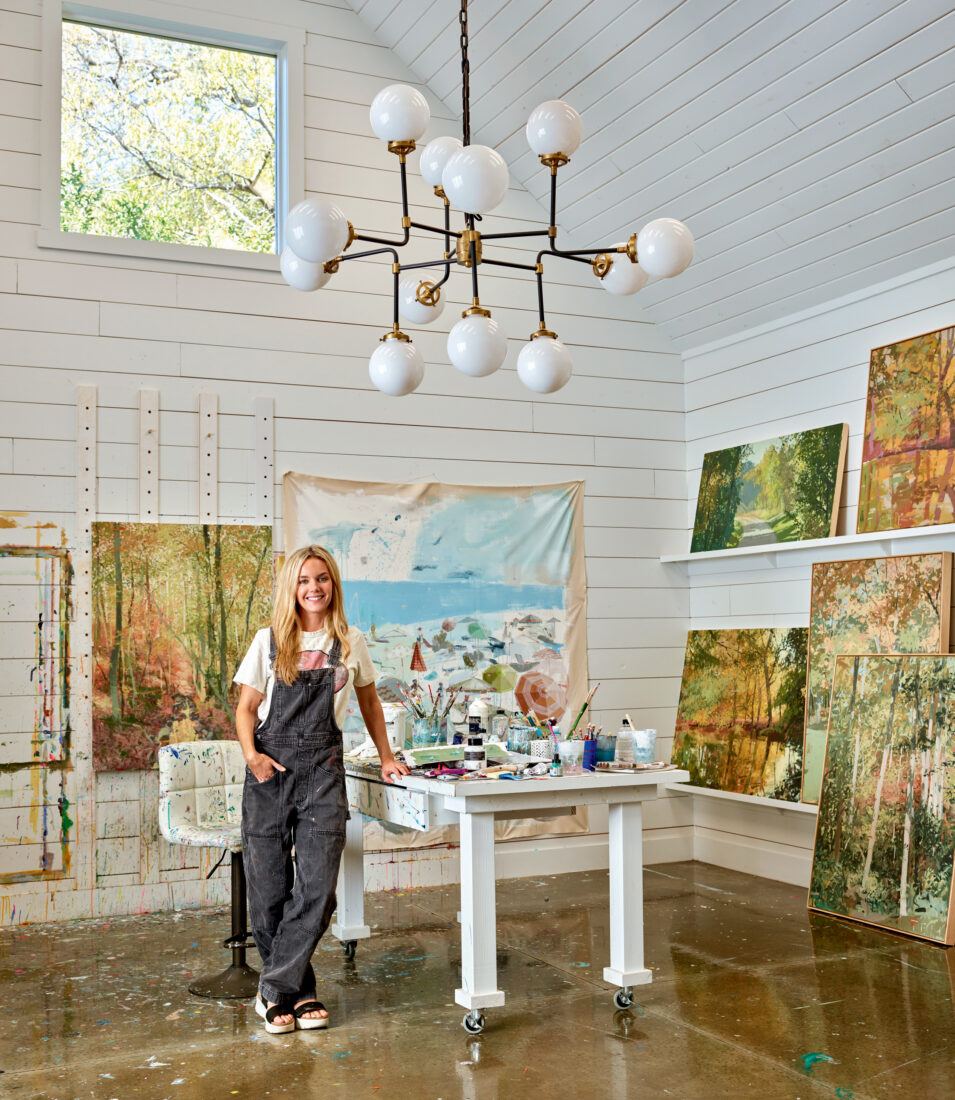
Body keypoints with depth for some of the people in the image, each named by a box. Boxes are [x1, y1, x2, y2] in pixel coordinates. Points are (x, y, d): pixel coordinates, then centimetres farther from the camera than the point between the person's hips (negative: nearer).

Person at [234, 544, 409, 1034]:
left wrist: (386, 757, 22)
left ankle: (275, 990, 2)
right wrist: (251, 755, -11)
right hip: (270, 768, 0)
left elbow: (369, 701, 22)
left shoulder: (351, 643, 9)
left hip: (323, 769, 0)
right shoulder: (269, 641, 5)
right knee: (268, 888, 0)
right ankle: (300, 989, 15)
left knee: (318, 886, -9)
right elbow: (245, 708, 6)